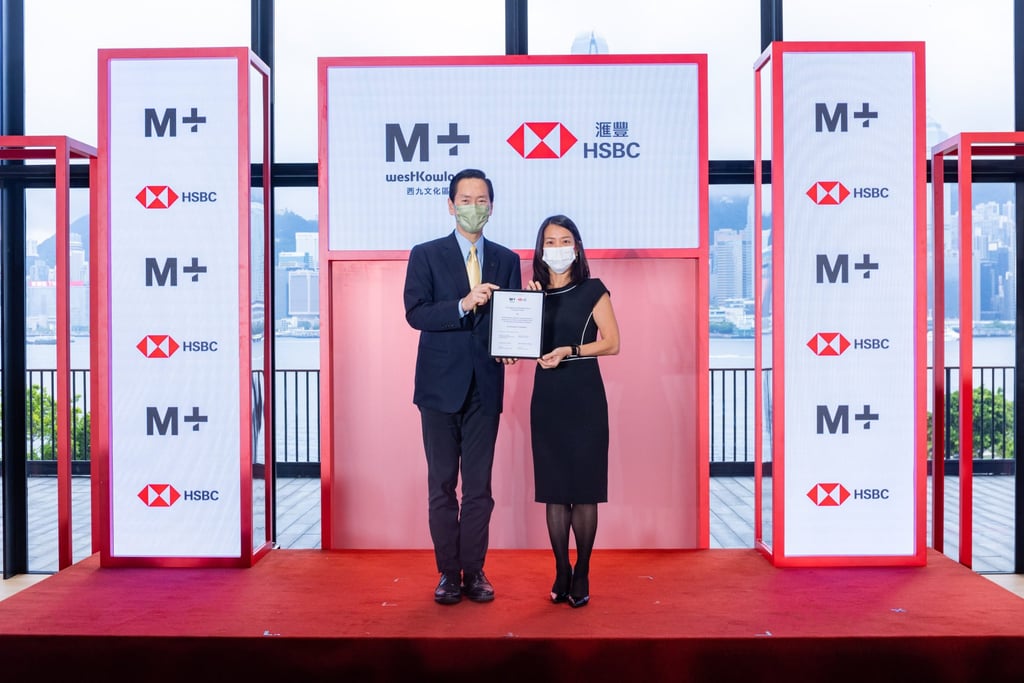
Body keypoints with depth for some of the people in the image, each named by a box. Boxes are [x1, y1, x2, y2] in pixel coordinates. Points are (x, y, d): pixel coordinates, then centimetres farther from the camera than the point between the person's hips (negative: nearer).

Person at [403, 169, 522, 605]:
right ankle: (448, 573, 15)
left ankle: (474, 572, 17)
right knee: (442, 484, 5)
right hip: (441, 385, -2)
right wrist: (463, 305, -22)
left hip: (485, 386, 2)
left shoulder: (506, 260, 10)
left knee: (479, 485, 7)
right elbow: (415, 313, -9)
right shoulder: (426, 255, 2)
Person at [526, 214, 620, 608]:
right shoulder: (535, 292, 11)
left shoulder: (592, 290, 0)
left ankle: (581, 576, 10)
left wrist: (569, 351, -16)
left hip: (584, 397, -3)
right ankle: (561, 574, 15)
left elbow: (611, 343, -5)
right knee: (552, 487, 5)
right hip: (546, 396, 4)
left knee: (584, 488, -1)